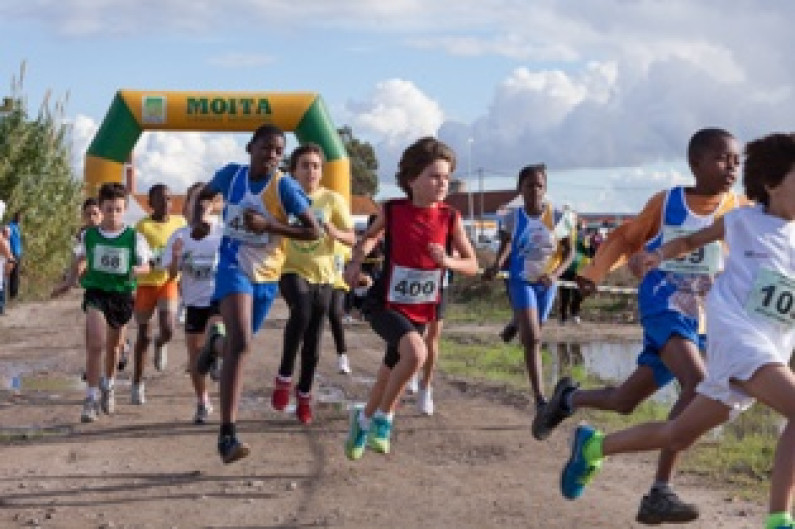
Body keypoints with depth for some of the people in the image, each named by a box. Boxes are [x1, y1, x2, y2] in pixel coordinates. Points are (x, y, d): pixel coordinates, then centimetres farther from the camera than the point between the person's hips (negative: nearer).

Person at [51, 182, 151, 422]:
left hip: (122, 293, 1)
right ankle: (91, 397, -12)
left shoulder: (134, 238, -5)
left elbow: (145, 265, 1)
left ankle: (109, 384, 44)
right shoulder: (89, 235, -1)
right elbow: (78, 260, 15)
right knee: (96, 343, -18)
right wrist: (68, 282, 11)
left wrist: (137, 270, -20)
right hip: (96, 292, -1)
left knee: (113, 346, 18)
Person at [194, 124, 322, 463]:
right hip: (234, 268, -2)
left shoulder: (285, 186, -10)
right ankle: (227, 434, -24)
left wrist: (269, 225, -22)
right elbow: (205, 194, 20)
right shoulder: (231, 174, -2)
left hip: (267, 276, 2)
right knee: (241, 344, -24)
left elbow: (314, 231, -14)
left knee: (238, 345, 18)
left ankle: (215, 342, 59)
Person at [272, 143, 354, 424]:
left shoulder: (332, 199, -2)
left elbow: (352, 238, -1)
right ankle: (284, 377, -19)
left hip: (322, 276, 2)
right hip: (293, 272, -2)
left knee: (313, 342, 7)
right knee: (301, 310, -34)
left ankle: (304, 394, 28)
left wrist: (336, 233, -22)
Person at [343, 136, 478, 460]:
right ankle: (383, 416, -8)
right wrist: (356, 262, -8)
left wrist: (448, 262, -22)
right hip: (384, 304, -4)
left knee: (391, 371, 17)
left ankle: (365, 420, 47)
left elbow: (472, 265, -2)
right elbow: (369, 237, 10)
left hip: (421, 311, 4)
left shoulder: (450, 218, -7)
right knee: (416, 352, -30)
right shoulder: (392, 211, -11)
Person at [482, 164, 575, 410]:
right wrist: (495, 266, -30)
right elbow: (505, 248, -9)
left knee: (533, 333, 22)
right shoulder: (512, 218, -9)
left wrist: (555, 274, -19)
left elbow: (569, 252, -2)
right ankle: (540, 399, -20)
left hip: (546, 283, 3)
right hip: (522, 281, -3)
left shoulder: (558, 218, -8)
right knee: (533, 338, -17)